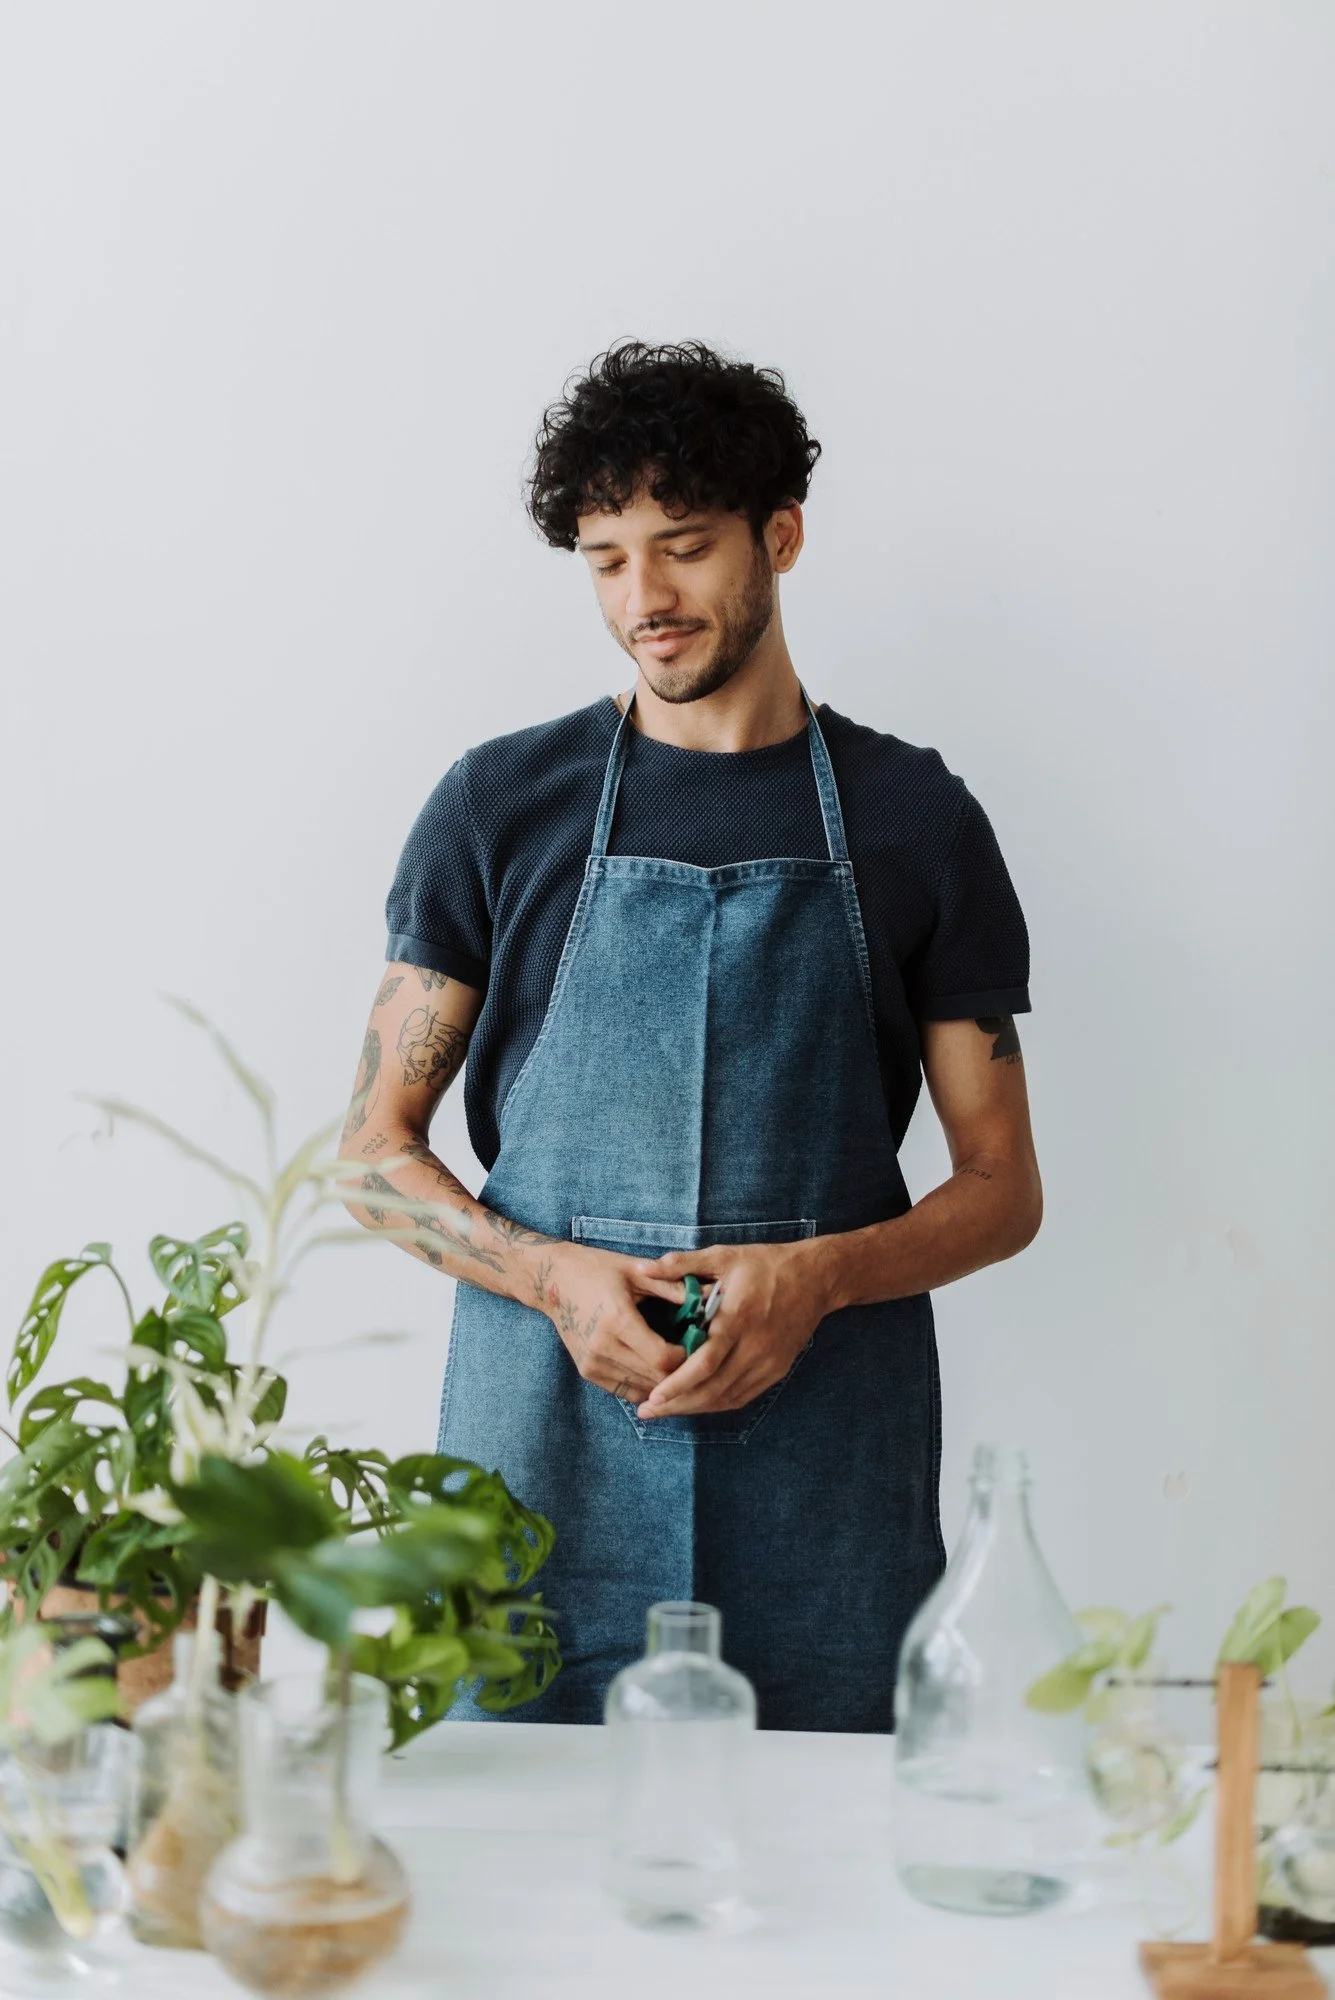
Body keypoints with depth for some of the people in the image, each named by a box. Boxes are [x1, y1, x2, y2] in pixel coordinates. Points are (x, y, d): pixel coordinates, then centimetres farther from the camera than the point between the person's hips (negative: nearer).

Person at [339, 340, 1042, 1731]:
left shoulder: (913, 819, 7)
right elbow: (374, 1151, 7)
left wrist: (818, 1275, -12)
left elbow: (1001, 1188, 8)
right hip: (543, 1457, 0)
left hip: (827, 1471, 0)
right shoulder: (502, 807, 8)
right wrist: (561, 1278, -11)